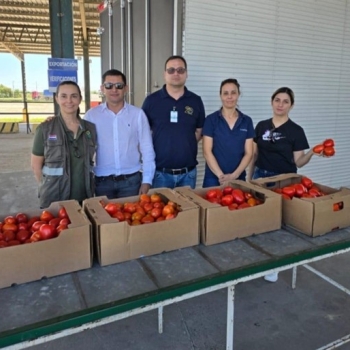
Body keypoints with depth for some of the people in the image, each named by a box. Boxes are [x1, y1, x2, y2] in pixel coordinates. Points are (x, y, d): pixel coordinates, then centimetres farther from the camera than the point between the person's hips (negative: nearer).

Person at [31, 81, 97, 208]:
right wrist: (49, 187, 2)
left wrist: (89, 185, 8)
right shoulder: (45, 129, -6)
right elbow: (36, 165, 0)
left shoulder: (90, 128, 2)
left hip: (84, 197, 3)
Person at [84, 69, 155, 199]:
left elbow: (147, 149, 0)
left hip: (131, 179, 0)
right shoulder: (91, 115, -1)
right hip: (102, 181, 0)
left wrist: (146, 181, -2)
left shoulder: (138, 114, -1)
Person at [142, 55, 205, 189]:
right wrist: (151, 154, -4)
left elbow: (200, 131, 12)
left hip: (188, 172, 2)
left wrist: (186, 143, -1)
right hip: (160, 172, -2)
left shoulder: (196, 101, 5)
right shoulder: (151, 100, -1)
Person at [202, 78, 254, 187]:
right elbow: (207, 152, -7)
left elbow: (248, 153, 2)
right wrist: (220, 175, -16)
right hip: (214, 178, -2)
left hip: (239, 178, 2)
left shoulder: (247, 121, 5)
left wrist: (234, 175, -11)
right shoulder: (211, 120, -3)